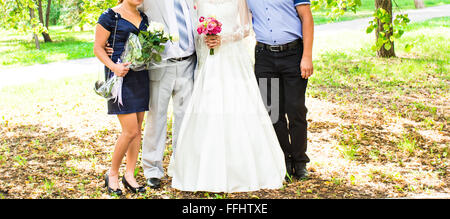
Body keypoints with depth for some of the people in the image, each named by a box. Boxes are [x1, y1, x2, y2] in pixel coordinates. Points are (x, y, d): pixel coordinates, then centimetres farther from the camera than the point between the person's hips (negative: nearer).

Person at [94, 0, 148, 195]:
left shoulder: (143, 18, 11)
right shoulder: (110, 16, -7)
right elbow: (98, 48, -7)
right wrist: (113, 66, -21)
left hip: (140, 76, 7)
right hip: (120, 77, -7)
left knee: (137, 128, 8)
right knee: (130, 131, -11)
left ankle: (129, 175, 18)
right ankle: (112, 174, 8)